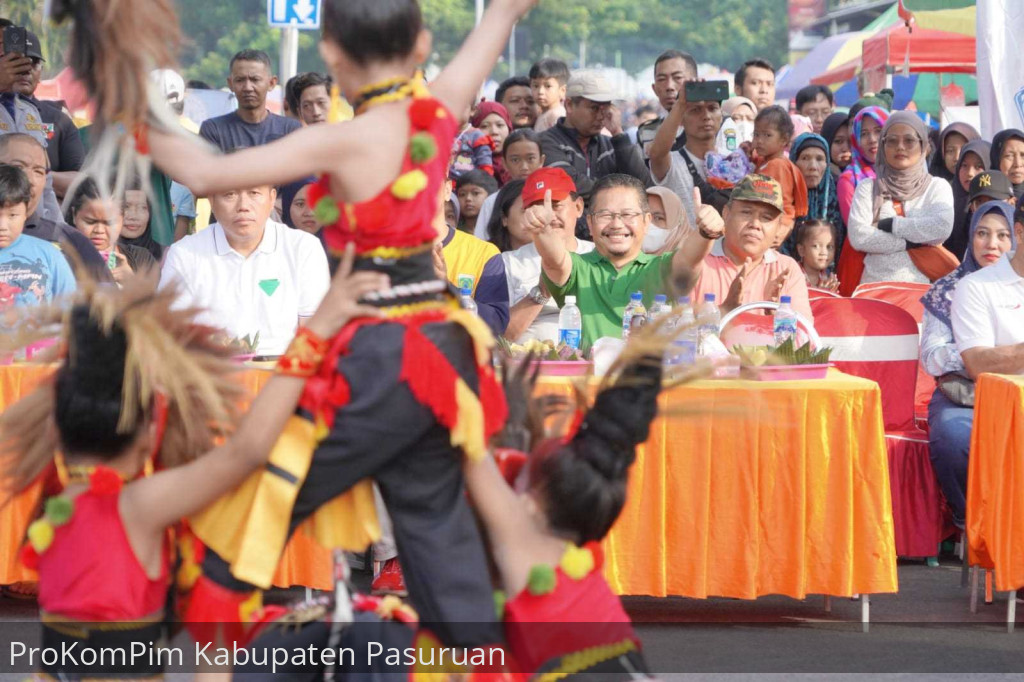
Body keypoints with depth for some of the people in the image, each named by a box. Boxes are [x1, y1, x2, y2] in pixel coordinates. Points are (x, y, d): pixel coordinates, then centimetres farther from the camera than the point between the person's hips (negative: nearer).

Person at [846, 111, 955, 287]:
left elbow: (943, 227, -8)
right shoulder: (868, 188, 11)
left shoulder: (937, 186, 11)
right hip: (875, 284, 0)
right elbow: (858, 236, -3)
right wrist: (910, 243, -5)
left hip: (922, 285, 0)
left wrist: (888, 225, -4)